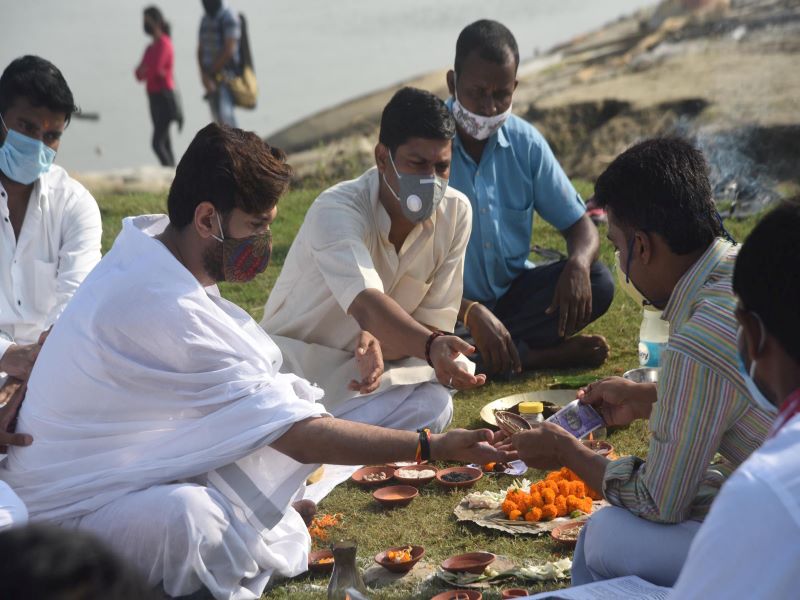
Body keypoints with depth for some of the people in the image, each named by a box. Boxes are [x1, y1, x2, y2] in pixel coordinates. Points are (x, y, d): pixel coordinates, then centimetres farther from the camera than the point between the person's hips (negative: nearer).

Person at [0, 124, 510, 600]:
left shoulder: (153, 245, -1)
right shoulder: (166, 311, -31)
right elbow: (301, 438, -28)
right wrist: (433, 448, -23)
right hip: (65, 511, -10)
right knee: (192, 517, -39)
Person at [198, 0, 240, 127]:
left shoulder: (229, 17, -9)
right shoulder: (206, 19, 15)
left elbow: (229, 50, -15)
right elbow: (200, 49, 15)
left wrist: (211, 72, -10)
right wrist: (204, 74, 0)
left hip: (225, 73, -7)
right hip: (210, 75, 7)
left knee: (225, 113, -17)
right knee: (217, 117, 5)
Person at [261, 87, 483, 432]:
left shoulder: (455, 212, -8)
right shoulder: (337, 209, -23)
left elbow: (433, 323, -4)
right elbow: (366, 305, -41)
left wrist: (380, 349, -26)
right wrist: (431, 347, -60)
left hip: (365, 366, 6)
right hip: (294, 361, -5)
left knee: (435, 404, -30)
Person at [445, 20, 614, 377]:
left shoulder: (525, 142, -3)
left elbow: (579, 224, 2)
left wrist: (578, 264, -23)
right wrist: (471, 313, -37)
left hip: (511, 293, 4)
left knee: (597, 283, -18)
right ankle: (540, 354, -16)